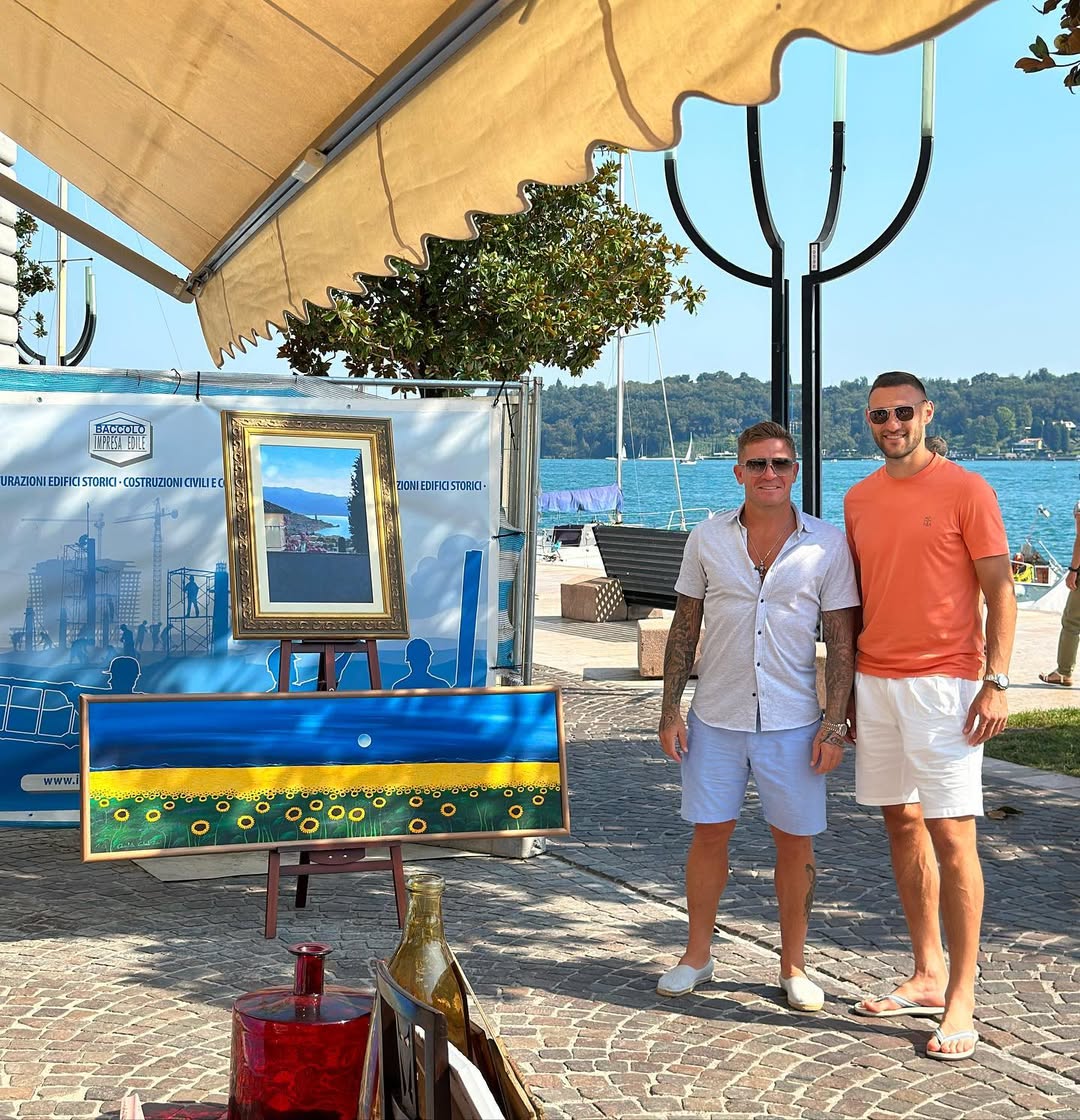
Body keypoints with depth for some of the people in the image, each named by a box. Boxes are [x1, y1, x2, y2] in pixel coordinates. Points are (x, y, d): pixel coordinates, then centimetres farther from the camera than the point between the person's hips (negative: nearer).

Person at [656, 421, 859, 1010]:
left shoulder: (827, 545, -3)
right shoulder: (707, 539, 2)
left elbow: (841, 641, -1)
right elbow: (685, 626, 7)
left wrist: (834, 723, -7)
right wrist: (670, 708, 2)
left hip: (793, 720, -1)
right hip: (716, 717, 1)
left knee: (796, 842, 5)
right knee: (709, 833, 7)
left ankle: (793, 966, 20)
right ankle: (697, 955, 23)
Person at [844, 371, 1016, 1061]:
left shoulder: (965, 490, -4)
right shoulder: (859, 500, 13)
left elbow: (1000, 591, -5)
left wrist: (996, 681, -13)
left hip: (945, 682, -6)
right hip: (875, 681, 6)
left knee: (951, 834, -7)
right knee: (902, 823, 10)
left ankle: (961, 1000, -3)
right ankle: (928, 977, 19)